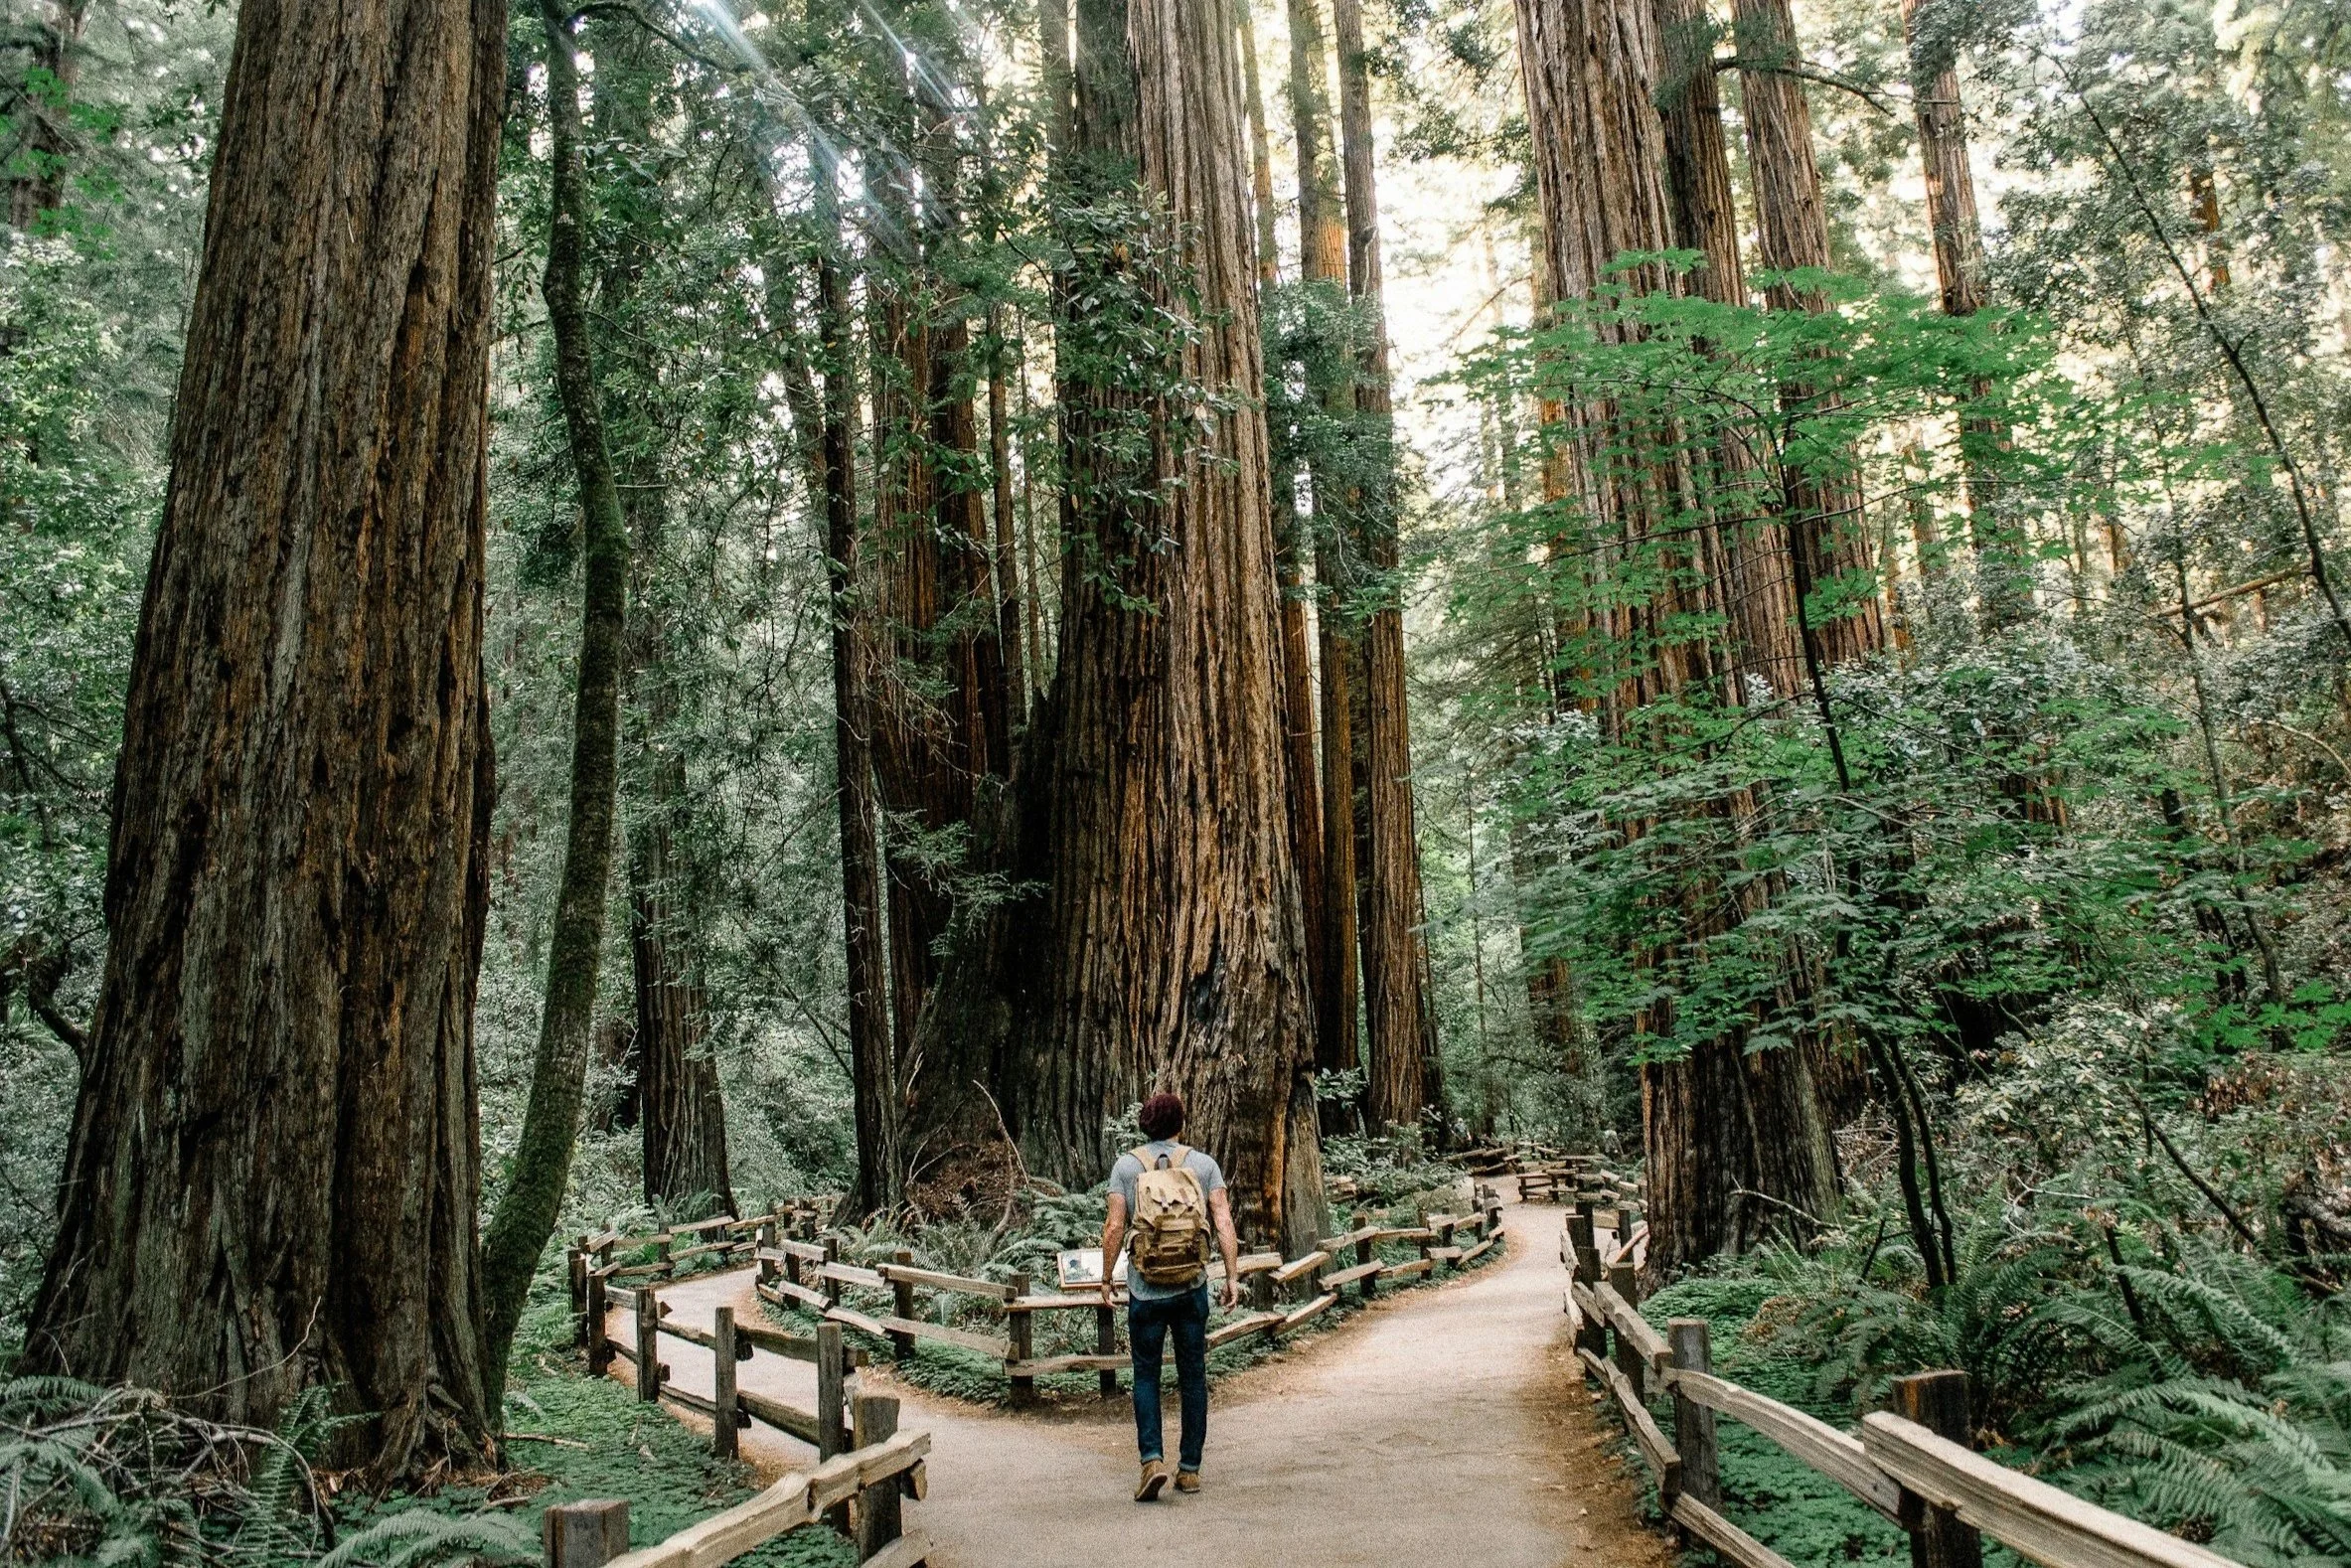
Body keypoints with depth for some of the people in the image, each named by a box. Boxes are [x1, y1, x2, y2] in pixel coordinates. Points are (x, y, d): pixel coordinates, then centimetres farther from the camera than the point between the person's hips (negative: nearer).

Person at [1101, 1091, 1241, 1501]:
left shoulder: (1126, 1166, -1)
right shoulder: (1203, 1164, 2)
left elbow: (1114, 1227, -5)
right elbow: (1224, 1223, -5)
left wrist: (1106, 1279, 4)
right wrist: (1232, 1276, 0)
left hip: (1145, 1291, -1)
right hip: (1193, 1289, 1)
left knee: (1146, 1376, 10)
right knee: (1193, 1377, 12)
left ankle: (1152, 1459, -6)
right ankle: (1190, 1468, 16)